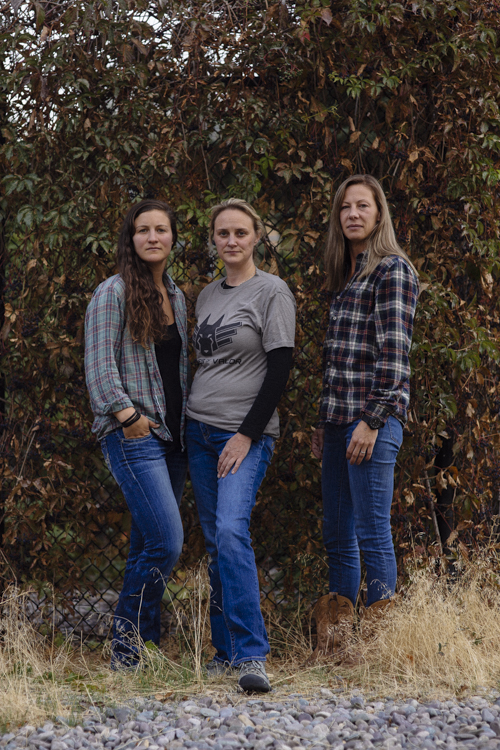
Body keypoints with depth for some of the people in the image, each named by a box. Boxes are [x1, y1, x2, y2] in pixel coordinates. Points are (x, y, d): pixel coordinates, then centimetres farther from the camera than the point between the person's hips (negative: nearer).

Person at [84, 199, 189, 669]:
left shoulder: (177, 297, 17)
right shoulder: (113, 293, -3)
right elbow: (99, 364, -9)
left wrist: (188, 424, 14)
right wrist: (128, 414, -17)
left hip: (172, 436, 7)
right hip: (133, 436, -7)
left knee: (148, 545, 7)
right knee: (167, 542, -16)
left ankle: (144, 647, 13)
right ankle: (126, 641, -2)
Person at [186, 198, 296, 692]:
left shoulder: (272, 292, -4)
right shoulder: (206, 296, 15)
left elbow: (279, 370, -9)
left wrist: (246, 435, -13)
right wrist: (191, 421, 15)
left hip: (247, 434, -6)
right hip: (200, 429, 6)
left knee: (231, 530, -22)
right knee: (214, 540, 5)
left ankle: (251, 656, -23)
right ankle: (226, 650, 11)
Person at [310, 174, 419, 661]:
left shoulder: (392, 270, -5)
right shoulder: (344, 275, 20)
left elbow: (394, 351, -13)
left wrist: (373, 420, -17)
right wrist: (323, 422, 17)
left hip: (373, 418, -8)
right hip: (338, 417, 8)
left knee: (372, 531, -6)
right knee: (336, 534, 9)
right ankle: (335, 643, 14)